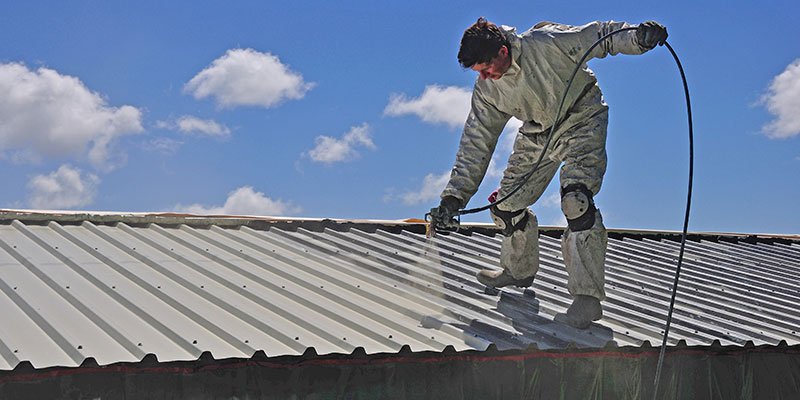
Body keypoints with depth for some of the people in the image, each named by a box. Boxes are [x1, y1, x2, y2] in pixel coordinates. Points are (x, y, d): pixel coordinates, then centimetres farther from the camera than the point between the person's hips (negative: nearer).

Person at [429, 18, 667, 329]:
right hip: (537, 134, 6)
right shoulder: (486, 90, -10)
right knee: (507, 202, 5)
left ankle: (587, 296, -24)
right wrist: (454, 196, -11)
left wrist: (638, 36, -36)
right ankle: (520, 269, 33)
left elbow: (599, 35, -17)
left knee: (575, 200, -25)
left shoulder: (545, 44, -27)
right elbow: (476, 142, -5)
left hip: (581, 120, -6)